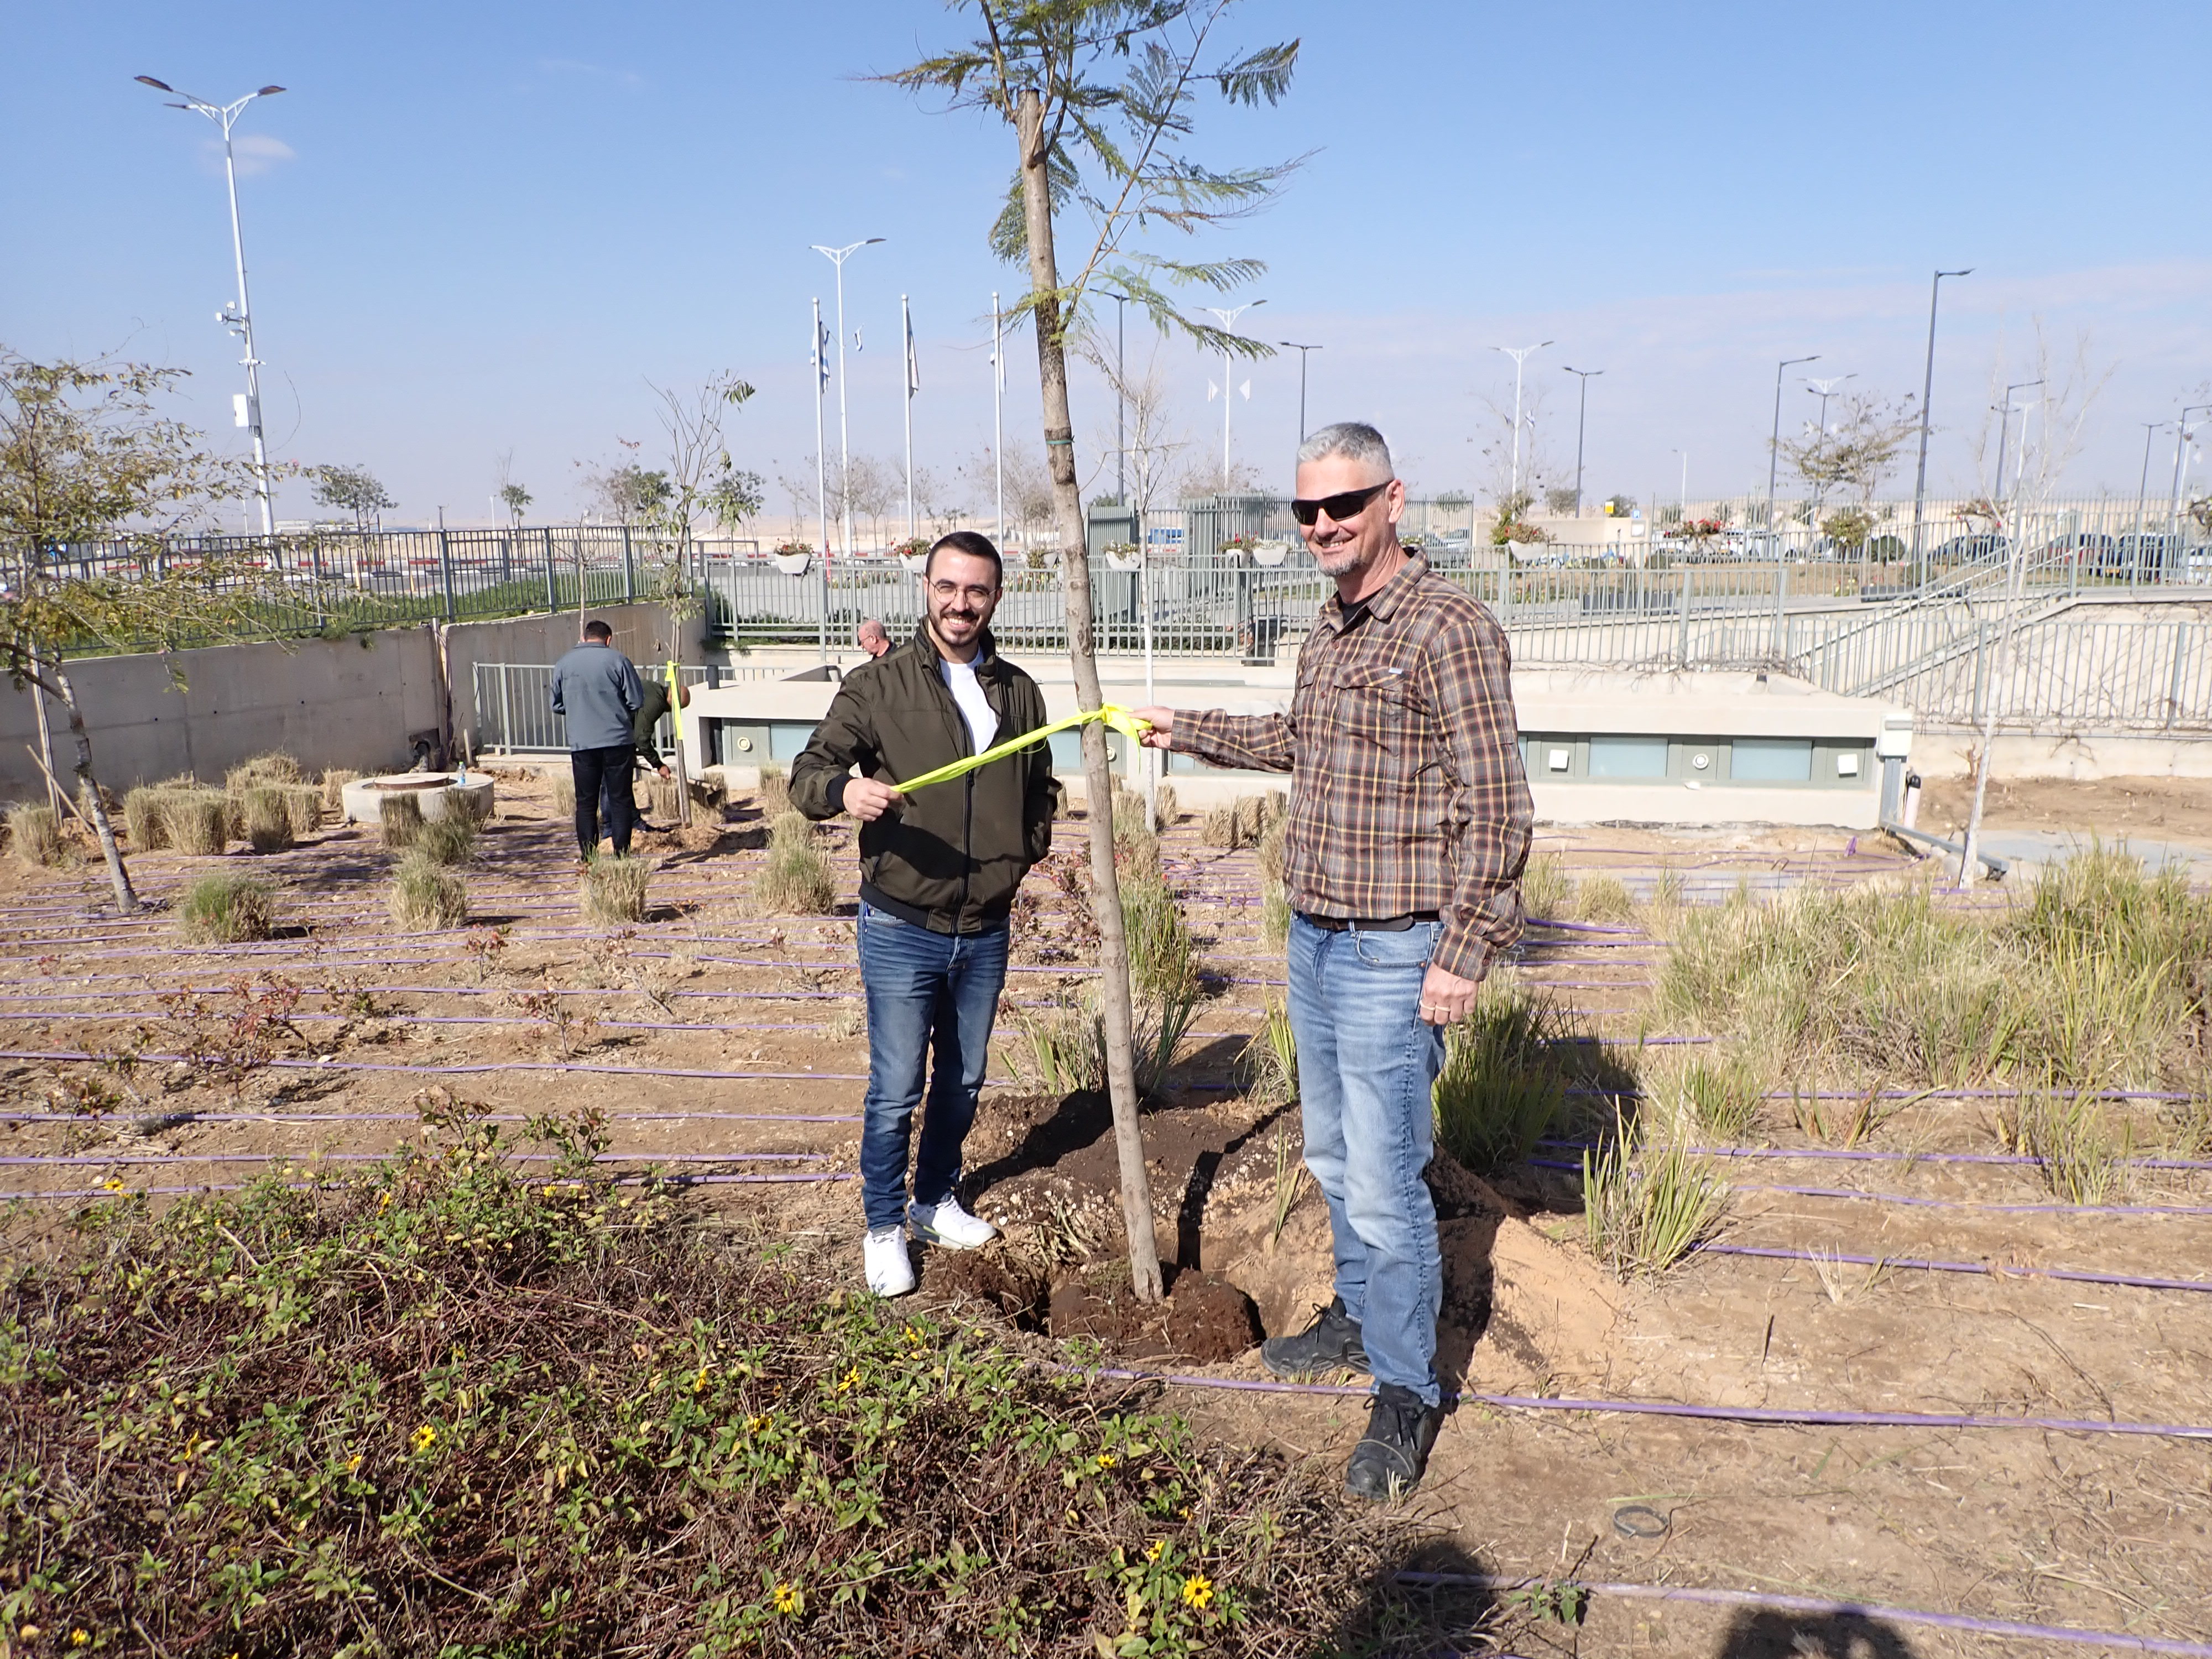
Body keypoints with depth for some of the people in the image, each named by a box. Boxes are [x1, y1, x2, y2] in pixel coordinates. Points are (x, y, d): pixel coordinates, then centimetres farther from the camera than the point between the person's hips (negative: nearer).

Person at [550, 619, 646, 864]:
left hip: (581, 744, 2)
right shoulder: (617, 660, -3)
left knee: (586, 803, 6)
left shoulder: (564, 664, 7)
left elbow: (557, 705, 13)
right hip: (617, 741, -2)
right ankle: (622, 858, 3)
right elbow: (637, 701, -3)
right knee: (620, 800, 4)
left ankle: (588, 861, 5)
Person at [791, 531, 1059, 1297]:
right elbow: (807, 772, -11)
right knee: (895, 1091, 3)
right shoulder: (878, 685, -6)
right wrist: (844, 789, -33)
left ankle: (936, 1202, 37)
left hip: (986, 931, 4)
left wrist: (1026, 852, 4)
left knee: (962, 1082, 17)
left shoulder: (1020, 692, 6)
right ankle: (884, 1228, 21)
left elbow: (1042, 788, 20)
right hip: (902, 929, -4)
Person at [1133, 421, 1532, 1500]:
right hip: (1314, 936, 9)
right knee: (1332, 1155, 20)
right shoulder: (1329, 629, 11)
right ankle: (1360, 1318, 40)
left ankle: (1406, 1392, 16)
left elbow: (1495, 804, -18)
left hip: (1392, 955, -8)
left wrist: (1464, 952, -20)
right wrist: (1187, 731, 33)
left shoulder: (1448, 629, -16)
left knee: (1384, 1179, -2)